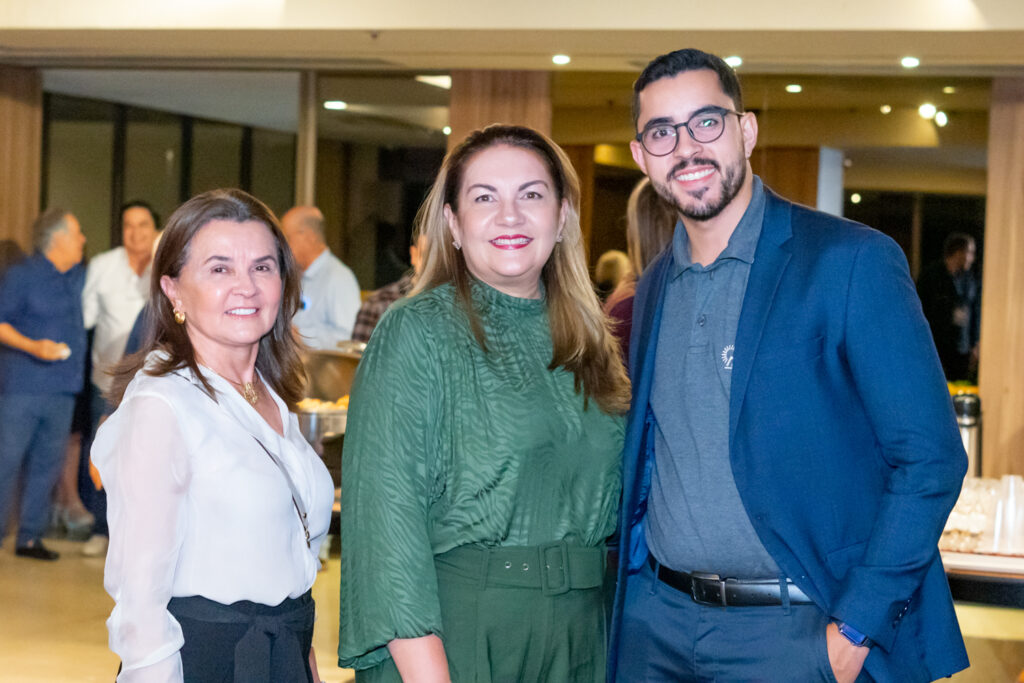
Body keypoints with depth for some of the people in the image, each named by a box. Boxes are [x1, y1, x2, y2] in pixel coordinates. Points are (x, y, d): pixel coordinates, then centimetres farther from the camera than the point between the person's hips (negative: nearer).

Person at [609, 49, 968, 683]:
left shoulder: (851, 260, -10)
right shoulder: (653, 289, 10)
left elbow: (929, 457, -13)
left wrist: (854, 630, -16)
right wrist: (633, 578, 7)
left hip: (795, 631, -5)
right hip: (656, 620, 5)